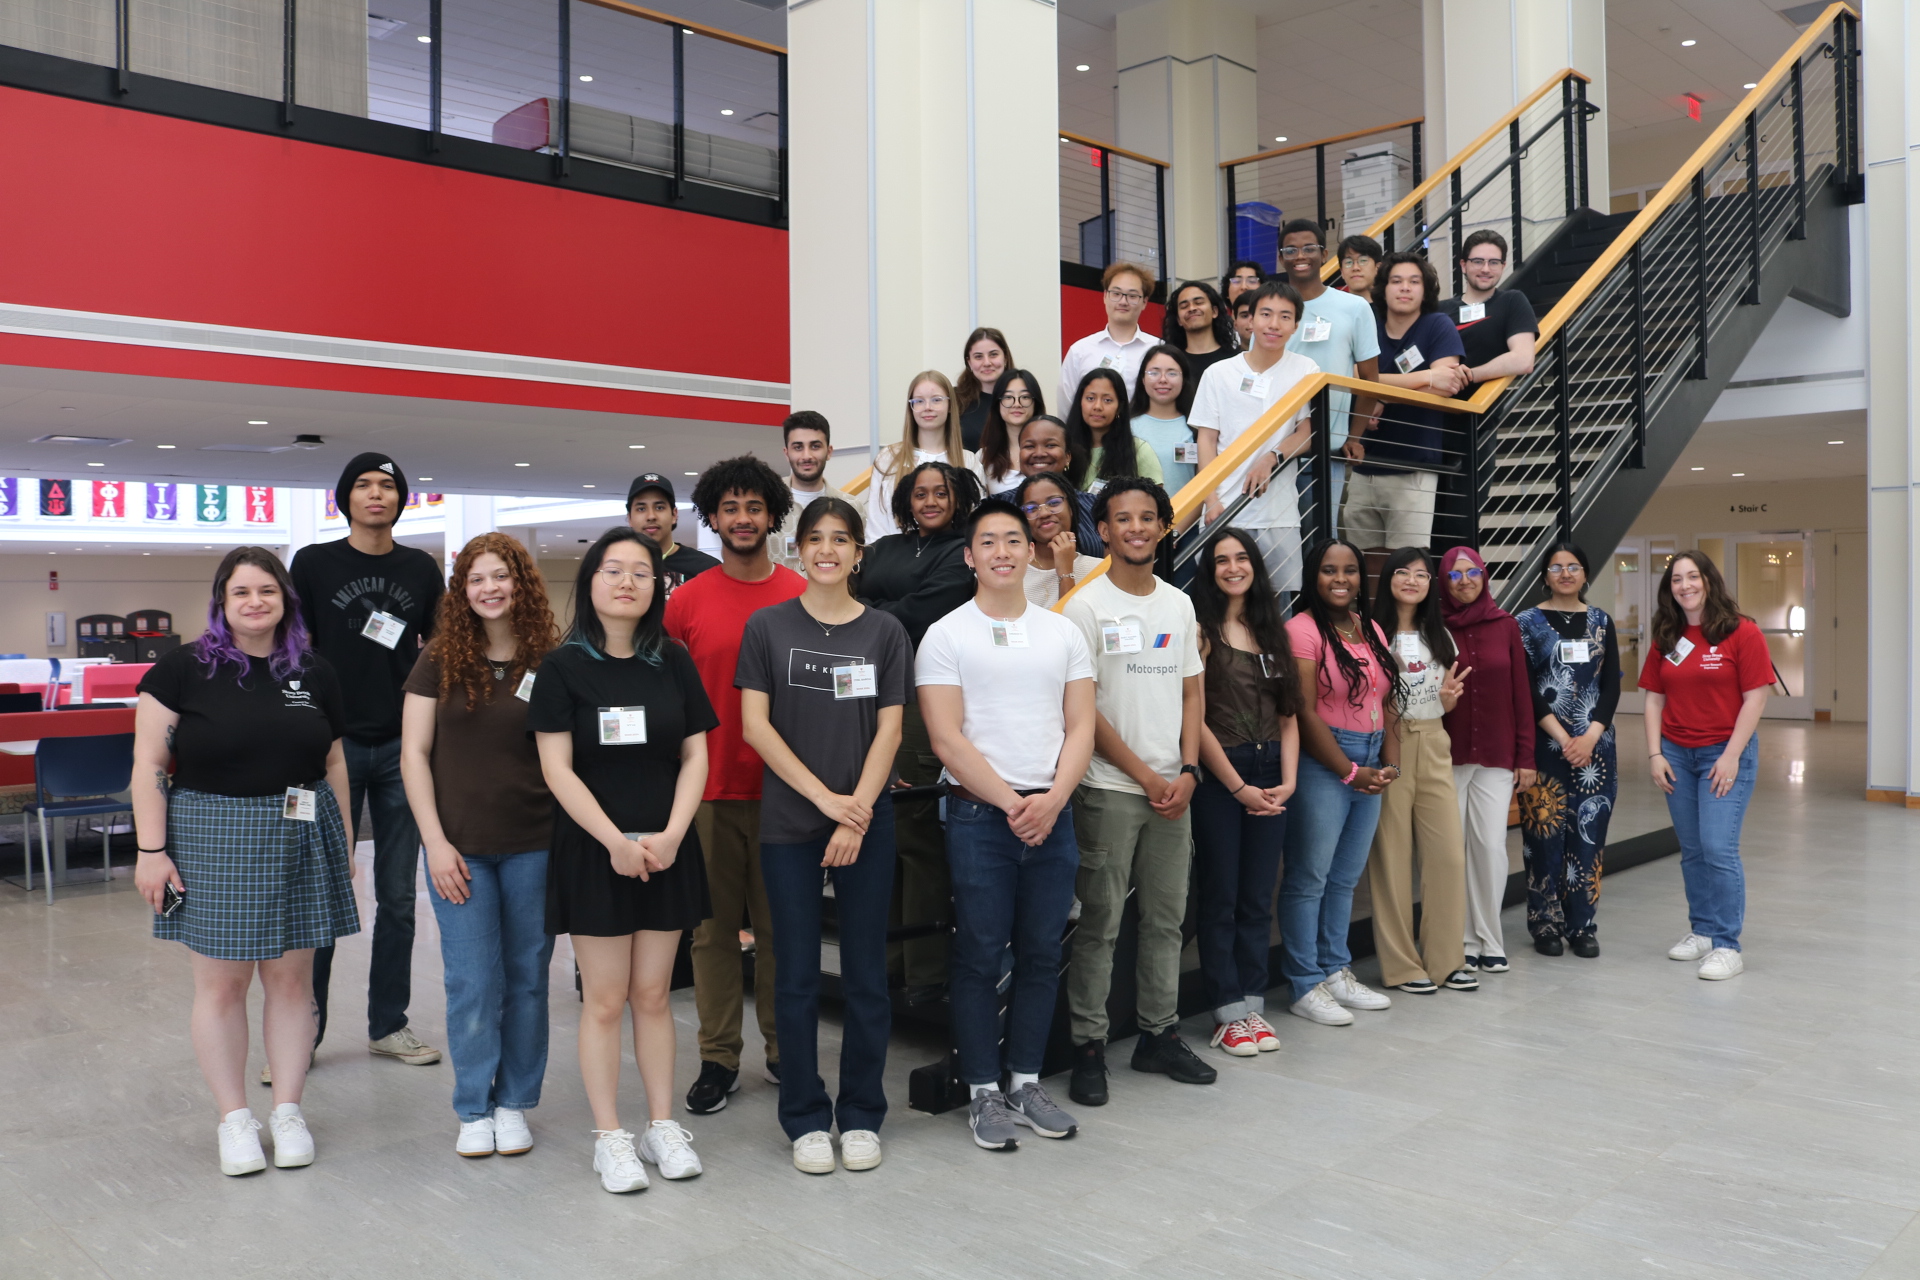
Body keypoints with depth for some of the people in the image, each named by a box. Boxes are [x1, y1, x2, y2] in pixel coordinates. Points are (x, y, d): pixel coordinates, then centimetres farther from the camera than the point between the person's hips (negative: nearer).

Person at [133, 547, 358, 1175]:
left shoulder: (314, 673, 7)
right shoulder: (184, 669, -3)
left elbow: (333, 763, 12)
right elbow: (149, 764, -4)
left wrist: (344, 843, 12)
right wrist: (151, 850, -9)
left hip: (301, 841, 3)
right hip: (212, 840, -2)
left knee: (291, 979, 8)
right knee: (221, 983, 5)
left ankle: (288, 1110, 21)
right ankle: (234, 1118, 19)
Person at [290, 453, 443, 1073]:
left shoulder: (421, 569, 8)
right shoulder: (313, 563, 2)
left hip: (403, 747, 2)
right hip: (334, 744, -2)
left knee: (398, 895, 8)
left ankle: (388, 1024, 21)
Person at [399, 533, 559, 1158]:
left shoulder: (550, 663, -1)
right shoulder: (440, 660, 1)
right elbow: (414, 754, 1)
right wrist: (435, 842, -6)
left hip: (533, 847, 0)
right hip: (459, 847, 0)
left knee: (526, 977, 9)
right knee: (472, 982, 4)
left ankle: (514, 1103, 24)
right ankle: (474, 1110, 19)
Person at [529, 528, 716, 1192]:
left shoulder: (673, 663, 5)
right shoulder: (563, 667, -4)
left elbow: (695, 755, 5)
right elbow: (557, 768, -8)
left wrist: (671, 834, -9)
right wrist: (616, 842, -14)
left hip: (667, 850, 3)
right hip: (593, 850, -2)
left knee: (652, 994, 10)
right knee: (605, 999, 3)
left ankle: (662, 1125, 20)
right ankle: (609, 1137, 15)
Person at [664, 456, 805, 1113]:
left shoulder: (804, 597, 2)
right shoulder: (687, 601, 3)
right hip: (709, 787, 0)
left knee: (781, 924, 9)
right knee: (714, 926, 7)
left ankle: (783, 1046, 23)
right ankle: (718, 1058, 18)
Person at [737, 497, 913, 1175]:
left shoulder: (885, 631, 5)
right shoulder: (767, 627, 3)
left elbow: (889, 730, 2)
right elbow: (755, 725, -1)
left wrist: (857, 812, -9)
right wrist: (822, 795, -9)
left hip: (867, 821, 1)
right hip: (788, 822, 0)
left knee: (866, 975, 6)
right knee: (797, 977, 5)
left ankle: (861, 1116, 20)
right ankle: (806, 1119, 18)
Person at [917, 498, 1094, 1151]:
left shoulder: (1063, 632, 10)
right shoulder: (946, 636, -1)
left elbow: (1080, 728, 6)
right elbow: (947, 739, -8)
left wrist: (1053, 799, -9)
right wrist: (1009, 802, -12)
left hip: (1052, 813, 4)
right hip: (980, 813, -4)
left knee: (1041, 955, 10)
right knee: (981, 957, 2)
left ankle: (1026, 1081, 23)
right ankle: (983, 1092, 14)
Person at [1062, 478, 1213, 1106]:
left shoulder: (1179, 604, 11)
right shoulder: (1087, 606, -7)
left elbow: (1191, 693, 13)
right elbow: (1081, 708, -10)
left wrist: (1187, 771, -1)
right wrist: (1145, 776, -9)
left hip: (1172, 788, 6)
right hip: (1109, 789, -5)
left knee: (1166, 918, 12)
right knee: (1099, 923, -2)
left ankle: (1159, 1036, 24)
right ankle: (1087, 1047, 9)